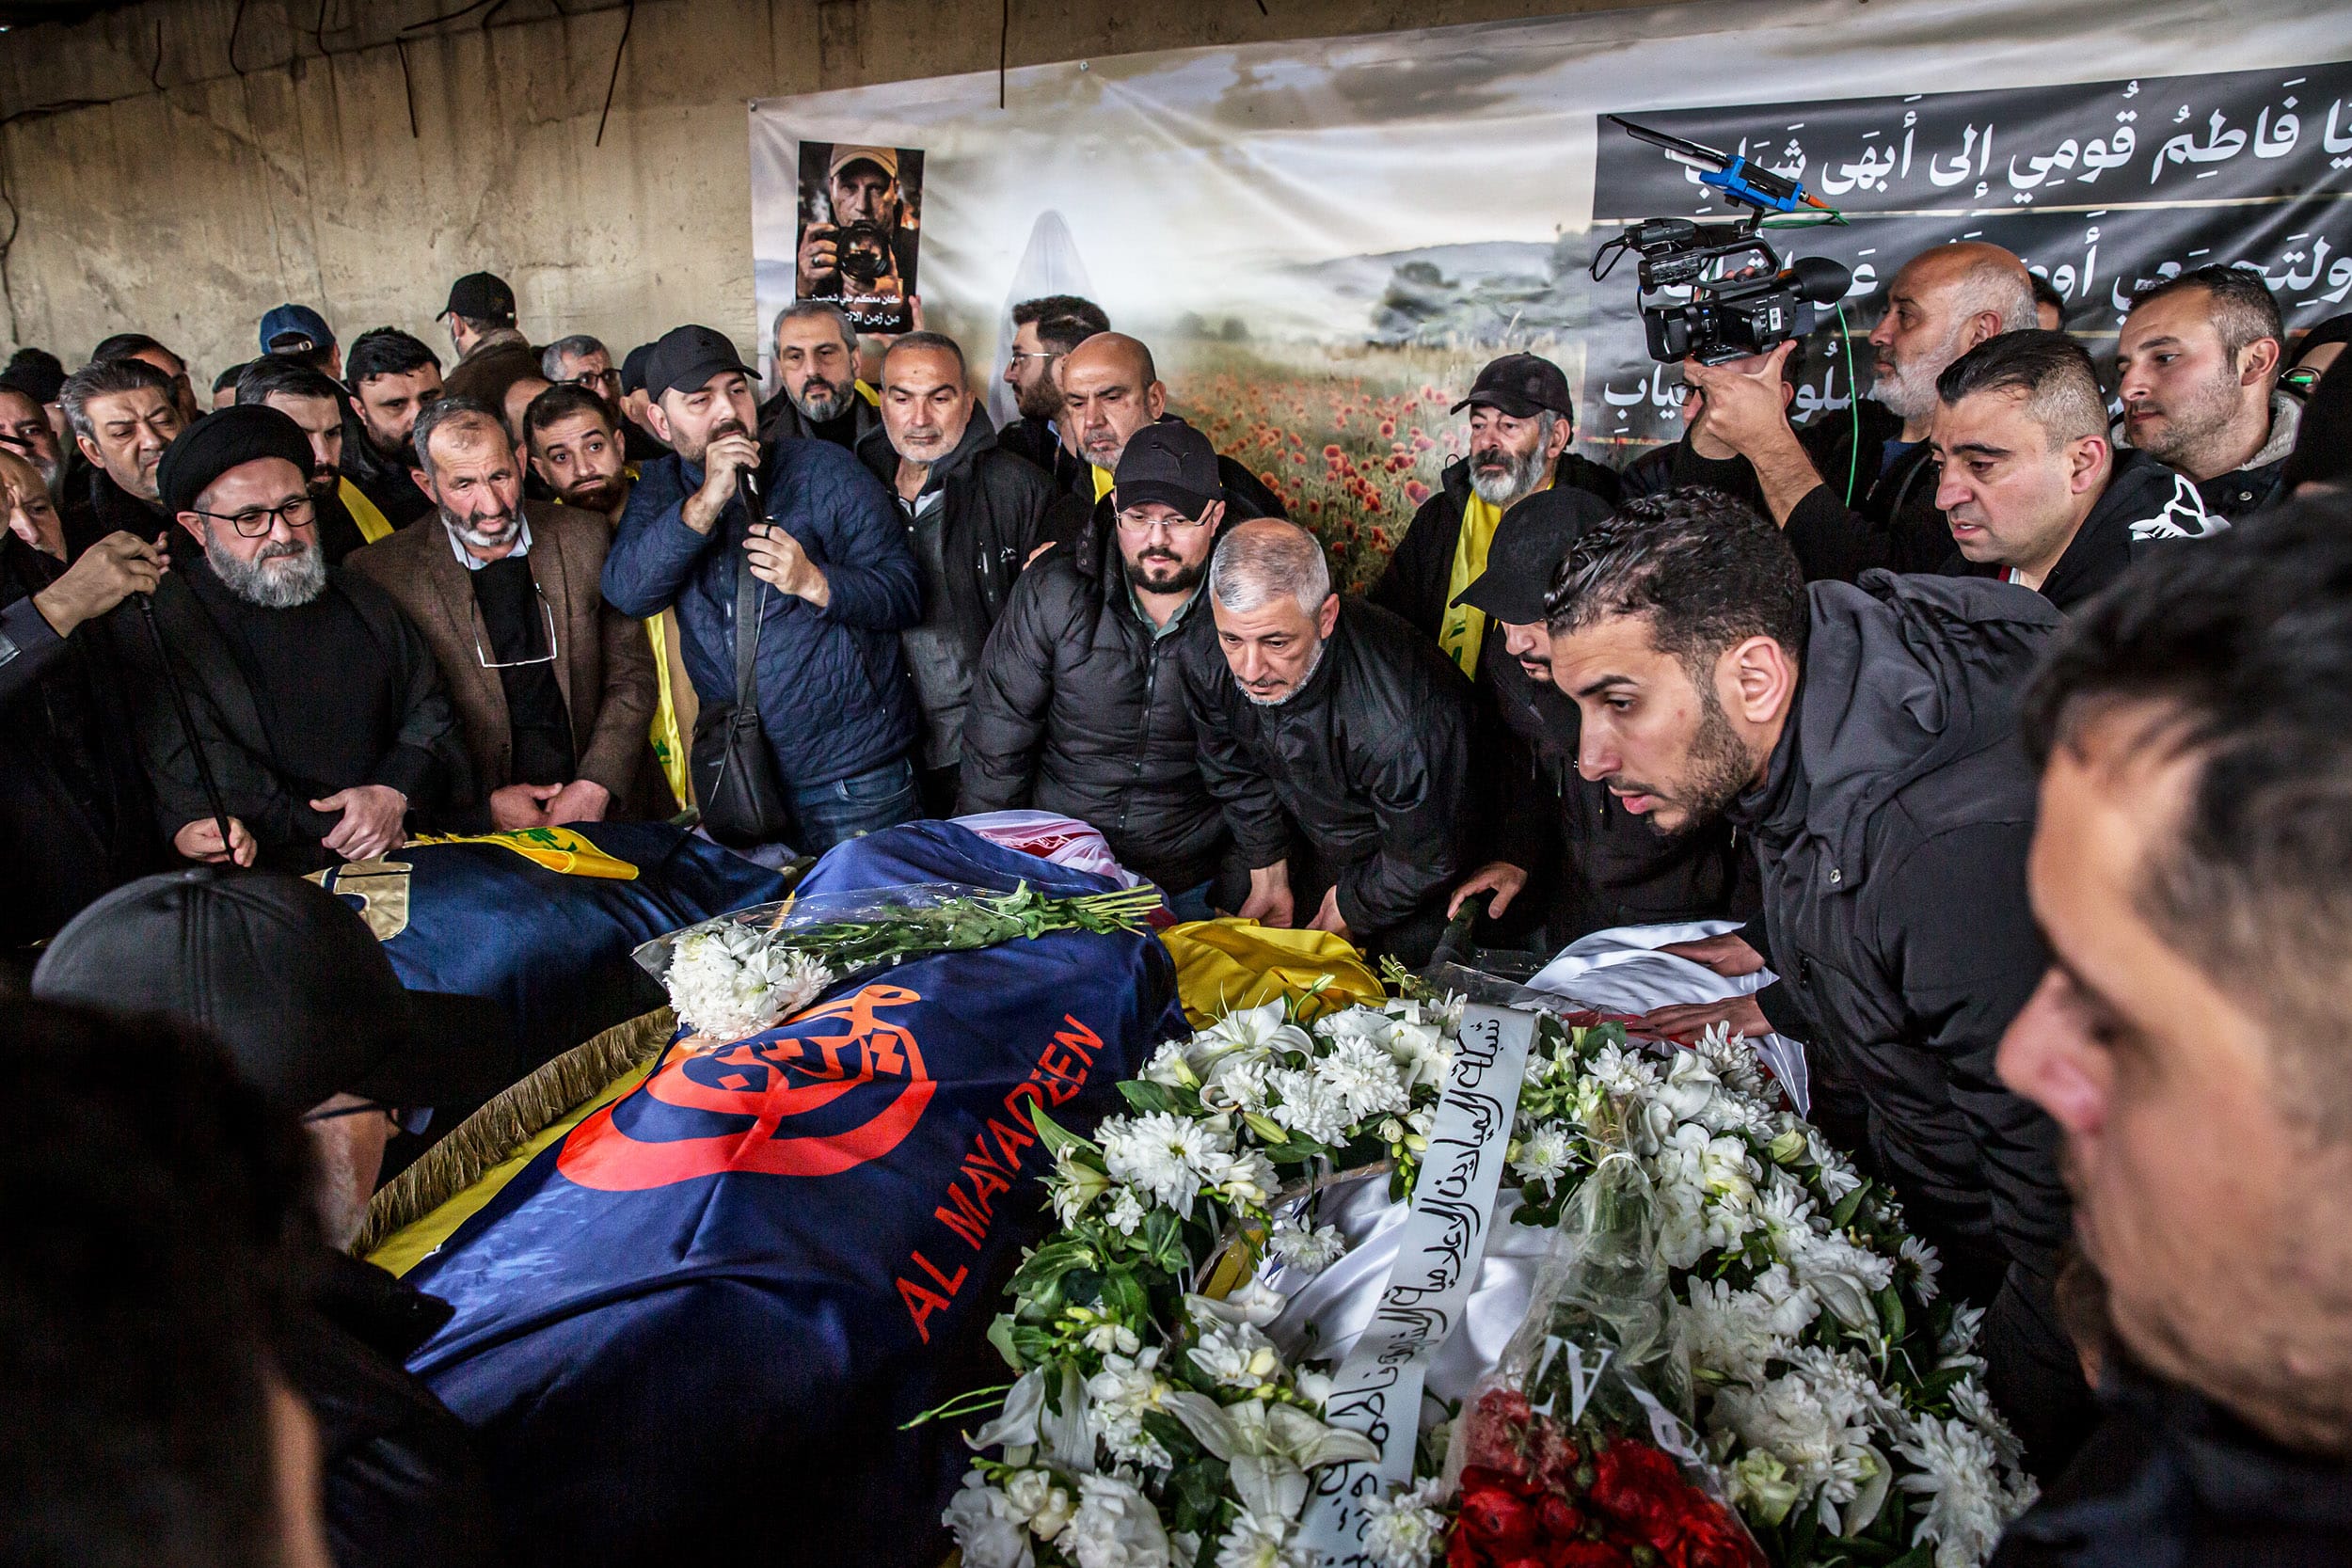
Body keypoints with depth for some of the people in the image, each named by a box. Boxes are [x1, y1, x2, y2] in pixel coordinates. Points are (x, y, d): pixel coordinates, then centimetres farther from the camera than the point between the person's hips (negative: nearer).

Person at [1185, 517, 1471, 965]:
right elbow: (1239, 776, -4)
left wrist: (1353, 909, -9)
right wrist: (1269, 881, 3)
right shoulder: (1208, 665, -26)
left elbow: (1425, 860, -26)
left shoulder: (1397, 727, -45)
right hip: (1315, 852, 5)